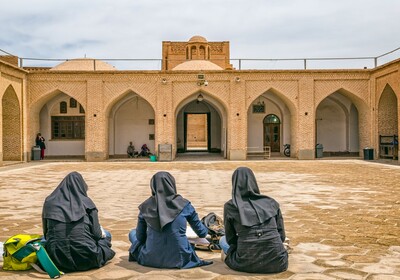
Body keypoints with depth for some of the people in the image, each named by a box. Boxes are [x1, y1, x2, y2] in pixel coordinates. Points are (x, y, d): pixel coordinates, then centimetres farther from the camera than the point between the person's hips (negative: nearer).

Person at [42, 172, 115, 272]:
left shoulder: (50, 202, 5)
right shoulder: (86, 203, -2)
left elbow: (45, 231, 12)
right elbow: (96, 233, -2)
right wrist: (101, 233, 22)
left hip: (57, 259, 1)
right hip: (85, 260, -1)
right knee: (106, 235, 29)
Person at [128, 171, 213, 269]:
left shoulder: (145, 207, -3)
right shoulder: (184, 205, -5)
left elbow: (140, 236, 7)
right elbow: (202, 233, 6)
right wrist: (205, 230, 30)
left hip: (151, 260, 0)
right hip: (179, 260, 0)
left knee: (133, 233, 26)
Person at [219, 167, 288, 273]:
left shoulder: (230, 206, 3)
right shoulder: (271, 203, 8)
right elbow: (282, 236, 11)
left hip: (247, 264, -2)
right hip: (277, 263, 3)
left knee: (223, 240, 27)